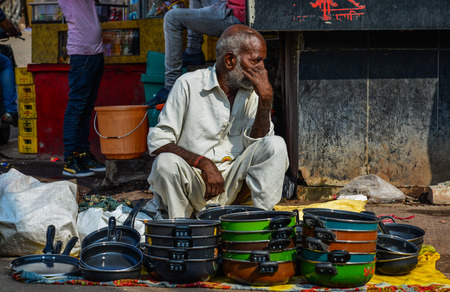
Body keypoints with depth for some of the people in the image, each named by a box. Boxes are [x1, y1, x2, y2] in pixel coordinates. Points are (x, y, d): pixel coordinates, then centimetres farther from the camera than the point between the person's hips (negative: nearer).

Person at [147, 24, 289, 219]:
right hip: (192, 180, -3)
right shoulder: (189, 84, -9)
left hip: (231, 184, 3)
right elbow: (157, 141, -13)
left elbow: (256, 143, -4)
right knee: (167, 163, -34)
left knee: (276, 145, -16)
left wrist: (266, 99, -15)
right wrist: (203, 163, -26)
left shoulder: (252, 90, 4)